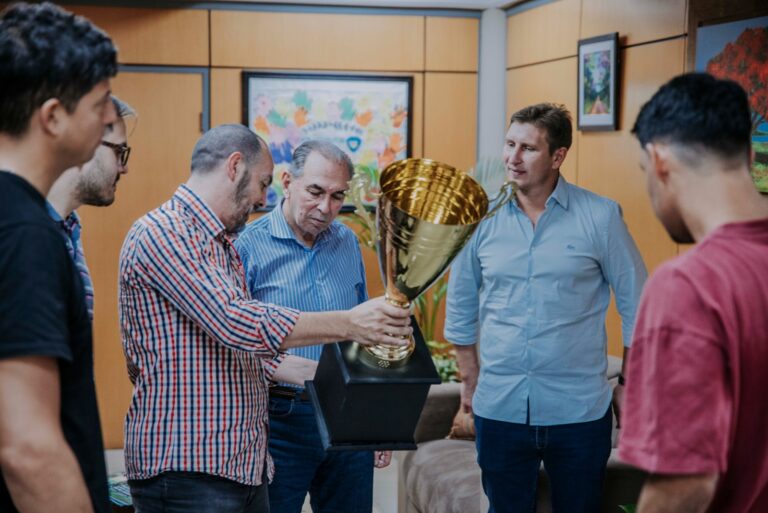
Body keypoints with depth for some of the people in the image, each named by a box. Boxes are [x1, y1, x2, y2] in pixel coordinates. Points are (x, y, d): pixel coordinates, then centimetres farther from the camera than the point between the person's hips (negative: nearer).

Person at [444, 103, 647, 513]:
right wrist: (470, 382, 11)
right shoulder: (482, 219, 0)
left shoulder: (600, 217, -6)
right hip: (498, 411, 2)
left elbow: (636, 304, 0)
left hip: (579, 412, -2)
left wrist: (631, 386, 1)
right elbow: (460, 308, 10)